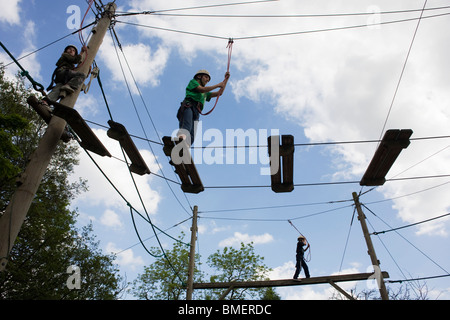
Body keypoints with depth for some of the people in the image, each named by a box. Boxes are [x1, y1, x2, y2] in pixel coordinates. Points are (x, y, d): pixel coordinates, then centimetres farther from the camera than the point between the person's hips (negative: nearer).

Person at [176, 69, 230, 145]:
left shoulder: (205, 94, 42)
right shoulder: (193, 82, 25)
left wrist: (226, 79, 35)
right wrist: (218, 85, 11)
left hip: (196, 114, 6)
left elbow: (219, 93, 38)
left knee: (191, 138, -20)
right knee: (186, 127, -36)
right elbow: (202, 89, 6)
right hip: (188, 107, -5)